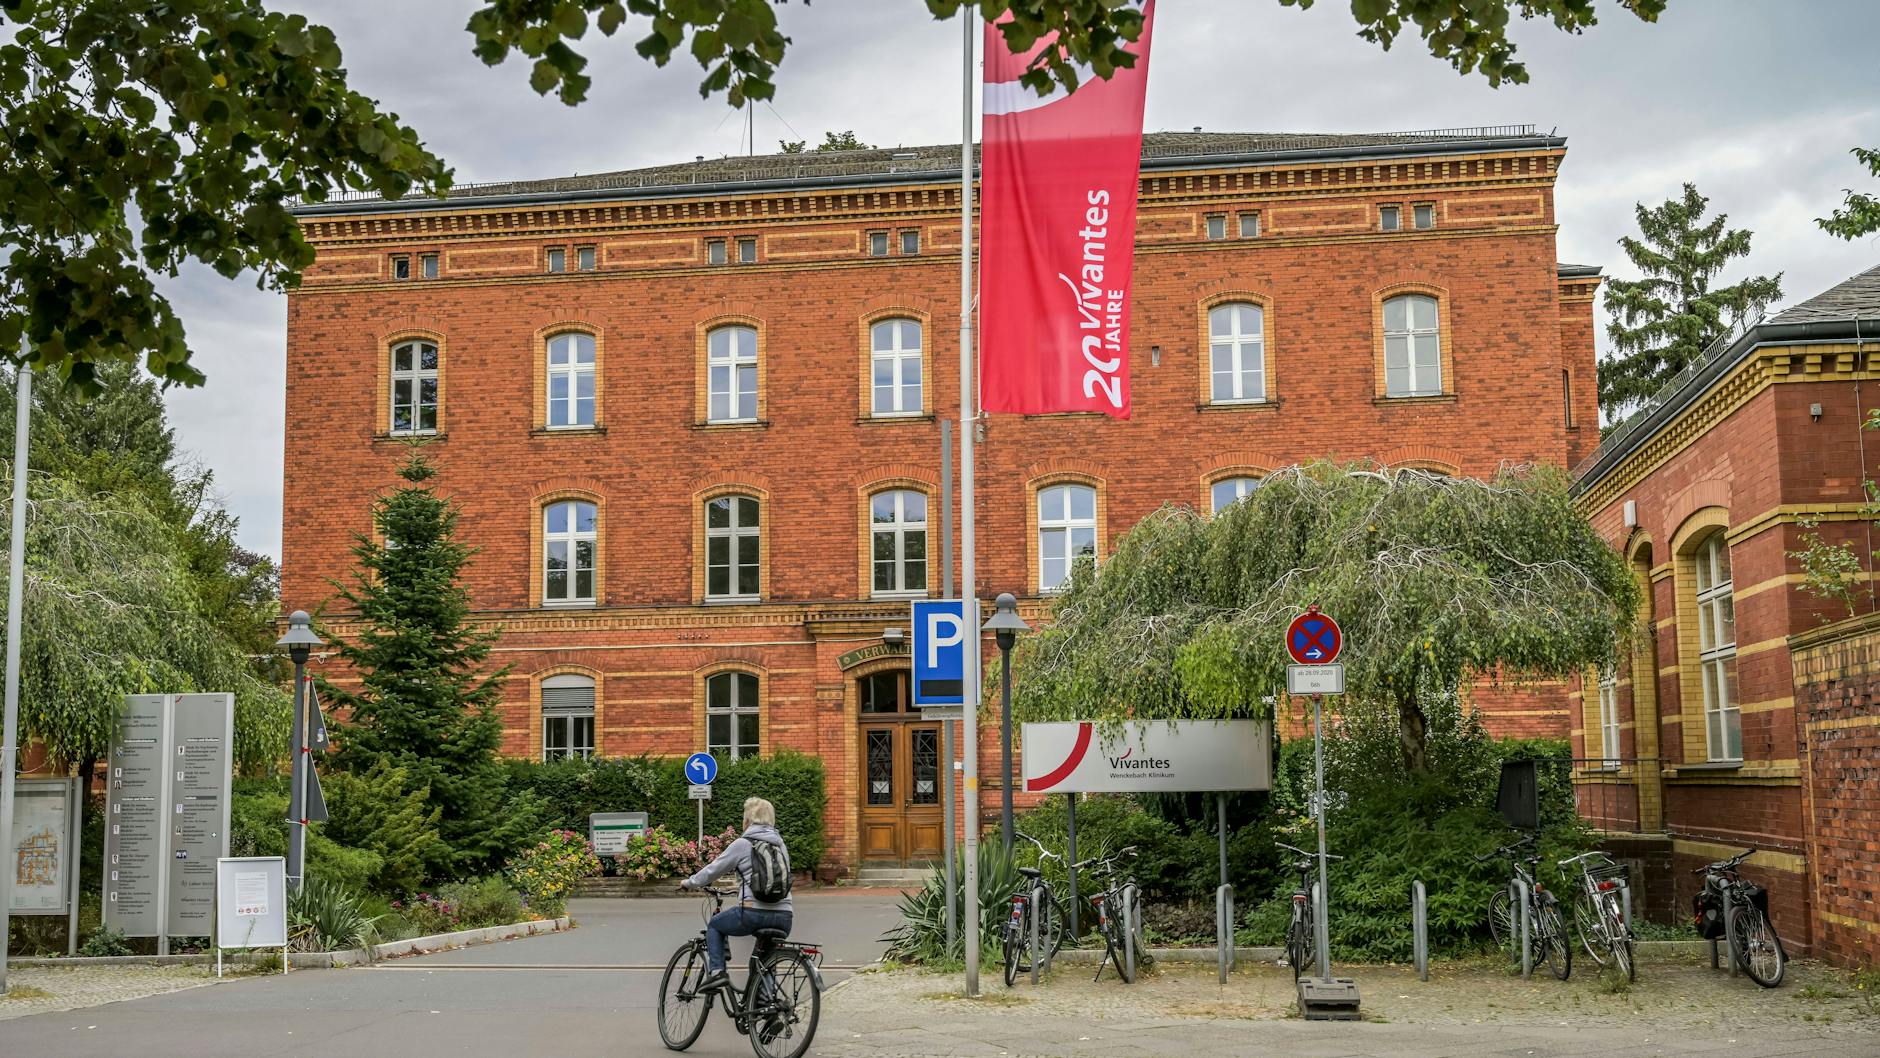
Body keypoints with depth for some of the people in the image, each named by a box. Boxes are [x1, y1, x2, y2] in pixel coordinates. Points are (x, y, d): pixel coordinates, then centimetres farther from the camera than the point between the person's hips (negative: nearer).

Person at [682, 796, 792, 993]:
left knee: (714, 926, 20)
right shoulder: (780, 844, 17)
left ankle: (716, 971, 3)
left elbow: (713, 870, 4)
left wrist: (690, 883, 23)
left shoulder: (743, 844, 0)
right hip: (783, 918, 5)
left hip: (753, 913, -5)